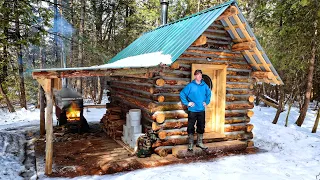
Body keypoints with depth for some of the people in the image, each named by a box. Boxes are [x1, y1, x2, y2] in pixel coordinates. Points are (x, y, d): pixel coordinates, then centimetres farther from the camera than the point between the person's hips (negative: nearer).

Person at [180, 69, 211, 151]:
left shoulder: (204, 85, 4)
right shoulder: (190, 85, -8)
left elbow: (209, 93, 20)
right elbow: (182, 94, -8)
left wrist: (207, 102, 9)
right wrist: (187, 103, -10)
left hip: (202, 110, 4)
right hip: (192, 110, -4)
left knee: (201, 127, 13)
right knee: (190, 127, 1)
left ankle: (199, 142, 28)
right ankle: (190, 144, 13)